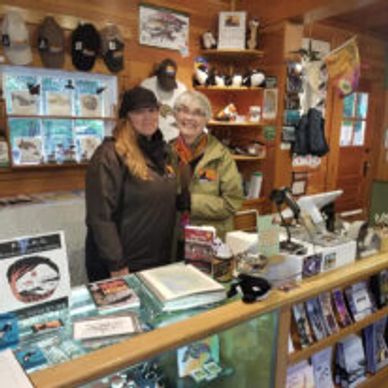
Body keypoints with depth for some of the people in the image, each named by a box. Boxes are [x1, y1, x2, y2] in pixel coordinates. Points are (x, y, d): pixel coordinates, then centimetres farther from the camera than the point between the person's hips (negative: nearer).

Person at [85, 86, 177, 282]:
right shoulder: (111, 154, -17)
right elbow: (101, 216, -20)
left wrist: (169, 253, 13)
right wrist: (117, 266, -20)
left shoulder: (161, 150, 7)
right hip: (123, 265, -7)